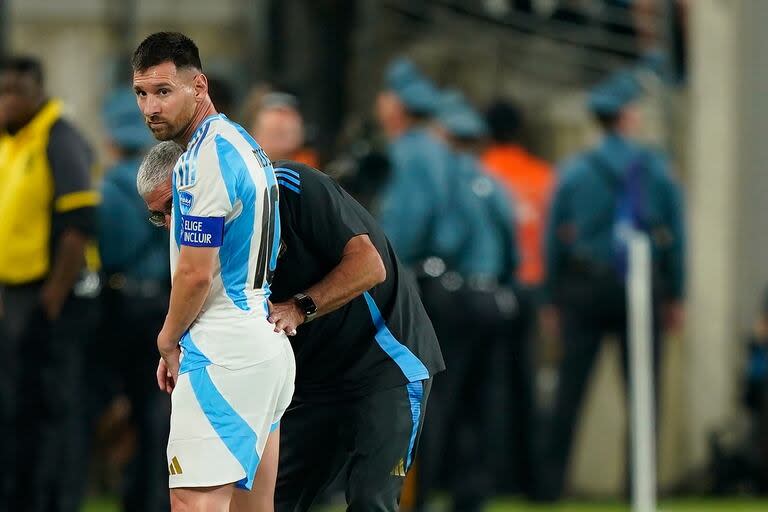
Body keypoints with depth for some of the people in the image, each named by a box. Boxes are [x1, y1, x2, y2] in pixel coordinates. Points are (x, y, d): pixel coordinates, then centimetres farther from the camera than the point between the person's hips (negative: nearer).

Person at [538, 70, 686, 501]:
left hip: (584, 288, 1)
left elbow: (554, 237, 2)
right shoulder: (657, 169, 0)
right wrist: (675, 296, 7)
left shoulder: (574, 171, 1)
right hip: (642, 291, -1)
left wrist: (552, 299, 8)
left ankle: (550, 485, -2)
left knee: (569, 393, 1)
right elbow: (676, 235, 1)